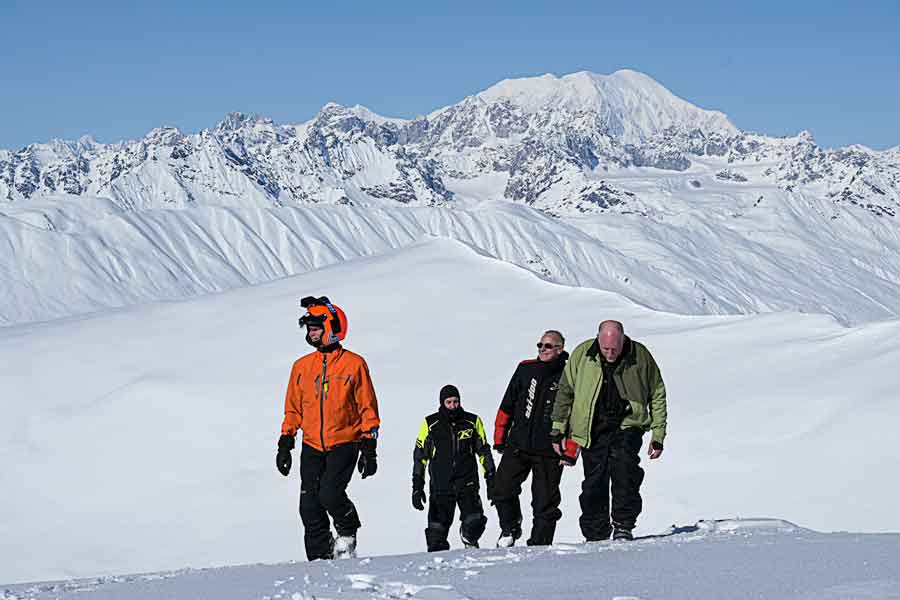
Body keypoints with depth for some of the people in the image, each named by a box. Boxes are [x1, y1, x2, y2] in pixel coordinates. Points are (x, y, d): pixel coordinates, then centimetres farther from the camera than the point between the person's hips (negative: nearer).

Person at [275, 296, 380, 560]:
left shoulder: (354, 364, -3)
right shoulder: (302, 366, 9)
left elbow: (368, 408, -1)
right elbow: (293, 409, 16)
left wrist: (369, 448, -5)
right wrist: (285, 444, 9)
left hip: (344, 444, -4)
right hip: (312, 447, 4)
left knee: (330, 494, -21)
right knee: (310, 506, -2)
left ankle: (347, 532, 7)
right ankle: (321, 557, 11)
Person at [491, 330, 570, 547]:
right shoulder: (526, 369, 7)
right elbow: (507, 405, 13)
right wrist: (499, 437, 10)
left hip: (549, 451, -3)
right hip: (517, 446, 3)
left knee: (545, 501, 1)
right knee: (502, 490, -3)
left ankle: (539, 543, 12)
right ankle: (510, 529, 21)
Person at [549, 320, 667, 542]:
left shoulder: (640, 356, -4)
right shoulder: (582, 354, -3)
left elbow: (657, 395, 6)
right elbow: (565, 391, 8)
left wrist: (658, 436, 4)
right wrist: (558, 429, 6)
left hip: (627, 426, -1)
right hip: (592, 430, 1)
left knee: (624, 468, -23)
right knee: (594, 484, -1)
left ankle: (623, 526, -13)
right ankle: (596, 535, 10)